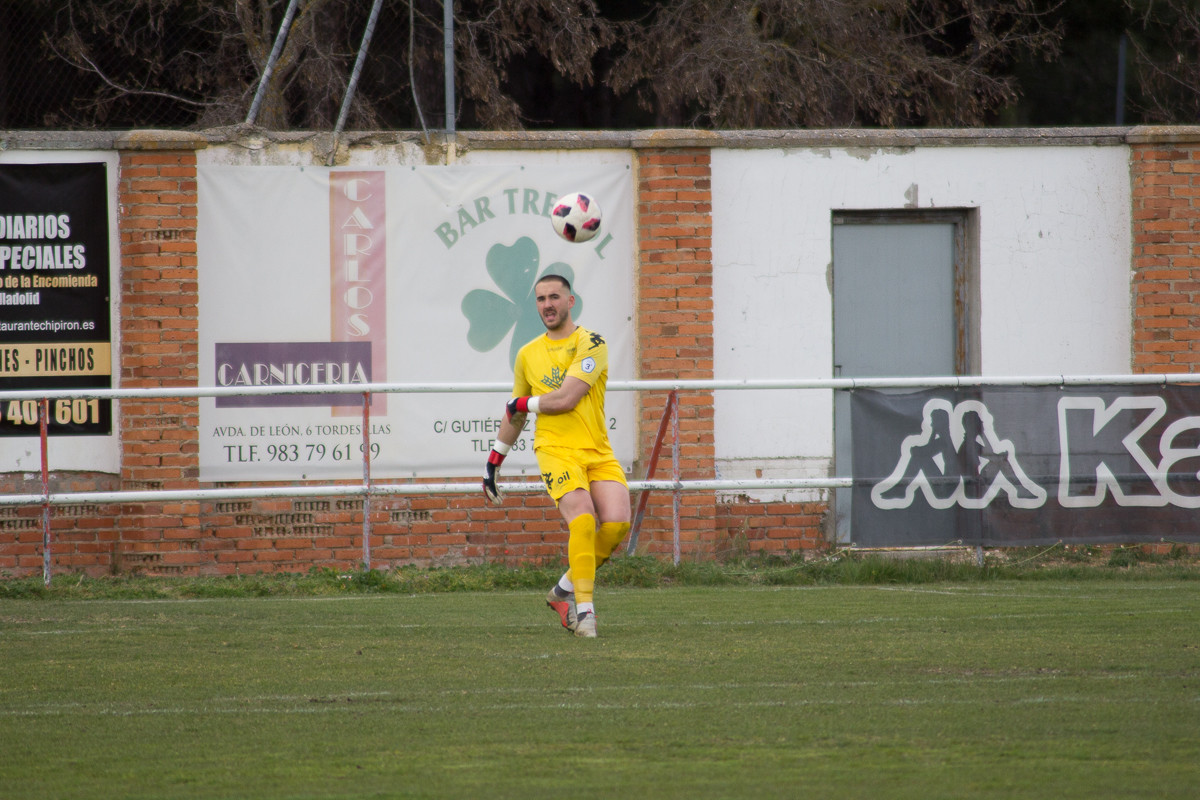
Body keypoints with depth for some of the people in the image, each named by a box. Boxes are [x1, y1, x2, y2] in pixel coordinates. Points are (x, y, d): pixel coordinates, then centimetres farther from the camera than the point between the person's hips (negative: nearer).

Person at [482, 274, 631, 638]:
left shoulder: (590, 343, -1)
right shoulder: (528, 355, 15)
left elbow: (567, 398, -12)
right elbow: (514, 415, 29)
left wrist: (523, 404, 2)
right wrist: (494, 461, 31)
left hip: (598, 453, -1)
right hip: (556, 450, 1)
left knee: (616, 523, -19)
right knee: (582, 519, -25)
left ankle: (566, 589, 4)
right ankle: (584, 607, -21)